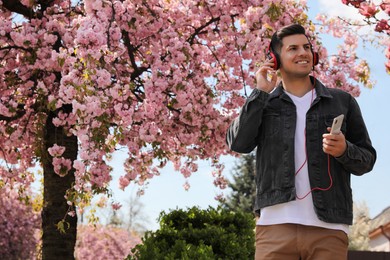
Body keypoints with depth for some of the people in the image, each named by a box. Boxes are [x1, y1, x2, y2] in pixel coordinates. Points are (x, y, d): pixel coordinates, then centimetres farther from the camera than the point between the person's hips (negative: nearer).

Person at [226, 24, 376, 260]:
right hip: (276, 224, 0)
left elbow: (367, 160, 12)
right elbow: (238, 144, -2)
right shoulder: (262, 104, 14)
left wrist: (344, 150, -9)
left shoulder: (342, 102, 13)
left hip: (329, 228, 0)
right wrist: (261, 92, -1)